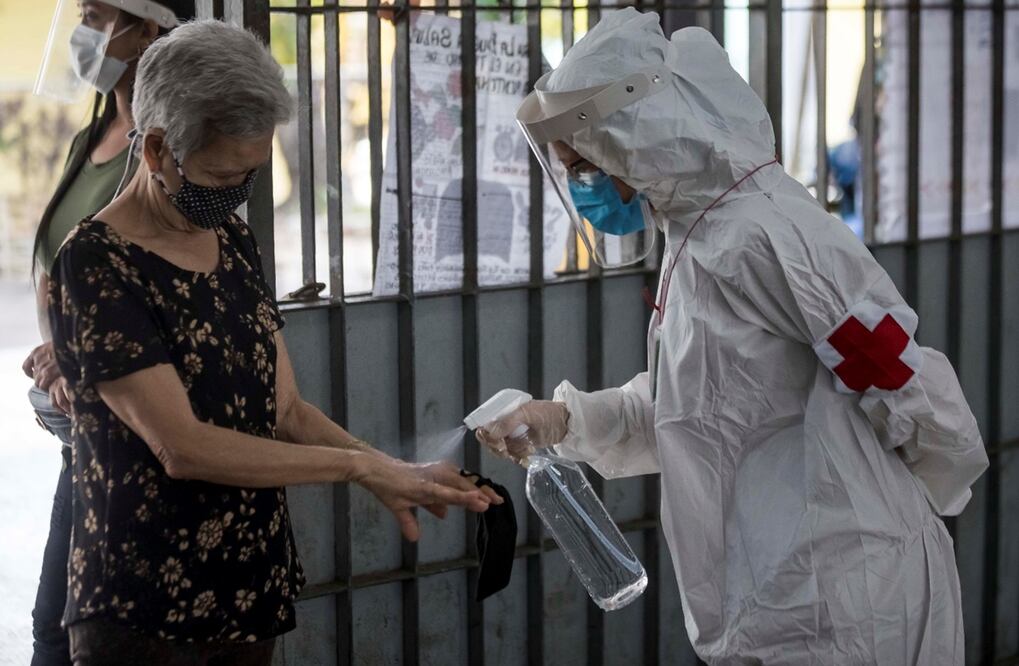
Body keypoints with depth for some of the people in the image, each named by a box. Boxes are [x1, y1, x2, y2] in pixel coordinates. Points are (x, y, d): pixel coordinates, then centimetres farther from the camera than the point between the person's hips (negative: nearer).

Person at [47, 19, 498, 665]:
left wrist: (394, 474, -11)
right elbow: (181, 446, -23)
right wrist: (360, 466, -19)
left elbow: (287, 412, 7)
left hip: (253, 586, 7)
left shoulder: (235, 242, 8)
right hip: (145, 606, -7)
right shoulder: (96, 265, -16)